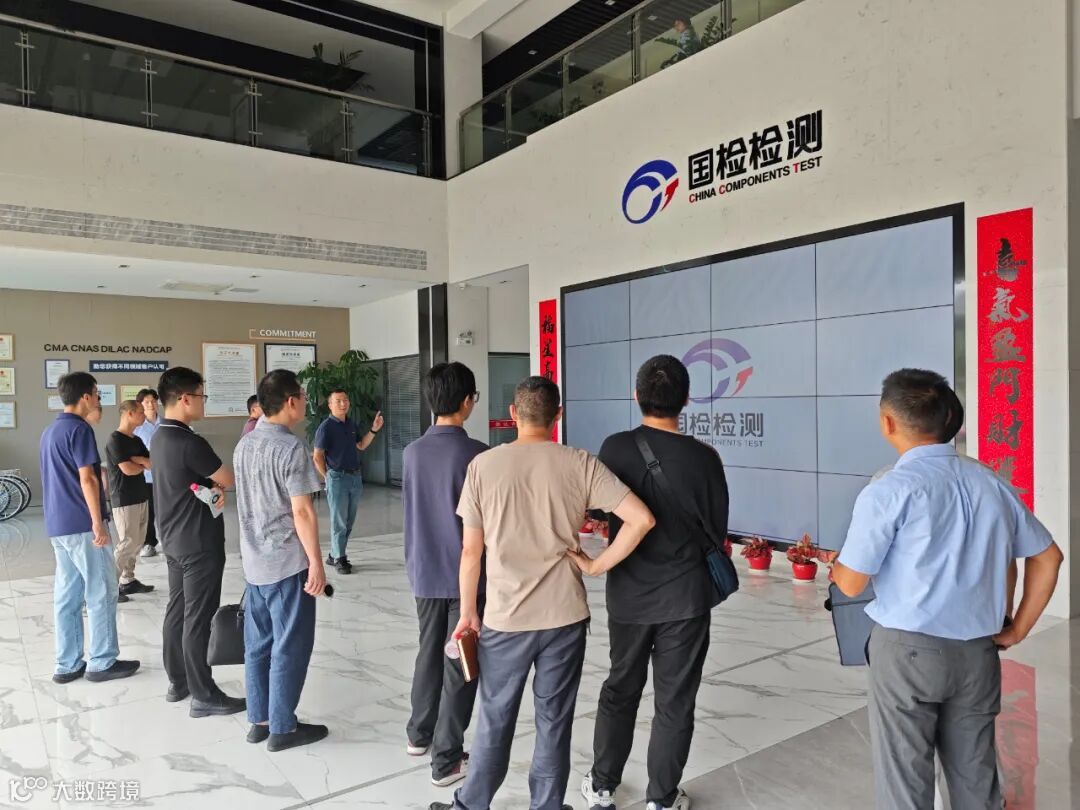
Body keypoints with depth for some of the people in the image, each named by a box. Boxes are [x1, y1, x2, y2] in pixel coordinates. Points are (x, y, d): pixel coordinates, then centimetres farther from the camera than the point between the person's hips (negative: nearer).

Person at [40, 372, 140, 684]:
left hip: (58, 525, 9)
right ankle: (102, 662, 6)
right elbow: (87, 478, -19)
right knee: (101, 592, 0)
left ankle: (67, 665, 17)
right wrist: (98, 523, -19)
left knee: (66, 595, 11)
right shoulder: (79, 429, -14)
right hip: (82, 524, -9)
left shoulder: (49, 431, 15)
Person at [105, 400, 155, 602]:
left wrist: (136, 459, -12)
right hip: (124, 501, -8)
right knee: (127, 544, -6)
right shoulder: (115, 440, -13)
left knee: (137, 543, 12)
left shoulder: (137, 441, 14)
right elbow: (128, 469, -19)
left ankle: (128, 581, 21)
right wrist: (144, 465, 0)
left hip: (141, 498, 9)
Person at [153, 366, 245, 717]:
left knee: (177, 609, 16)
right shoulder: (189, 442, -23)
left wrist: (212, 485, 3)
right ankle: (204, 695, 8)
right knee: (198, 617, -2)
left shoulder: (160, 437, 7)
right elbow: (230, 480, -14)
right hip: (199, 542, -9)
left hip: (174, 538, 10)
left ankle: (178, 682, 28)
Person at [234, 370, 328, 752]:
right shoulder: (290, 448, -18)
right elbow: (302, 511, -20)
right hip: (287, 562, -8)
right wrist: (316, 562, -14)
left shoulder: (244, 445, 8)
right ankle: (282, 728, 13)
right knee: (290, 646, 3)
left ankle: (260, 720, 25)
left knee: (258, 643, 15)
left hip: (254, 561, 8)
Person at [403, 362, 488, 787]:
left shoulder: (411, 452, 0)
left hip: (424, 572, 6)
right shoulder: (476, 454, -17)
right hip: (467, 574, -5)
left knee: (429, 653, 22)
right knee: (460, 665, 6)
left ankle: (419, 734, 37)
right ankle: (447, 760, 14)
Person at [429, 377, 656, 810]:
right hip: (565, 615, 0)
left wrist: (468, 611, 7)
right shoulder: (580, 464, -7)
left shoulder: (483, 465, -7)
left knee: (495, 720, 17)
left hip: (505, 617, 0)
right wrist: (597, 565, -5)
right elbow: (641, 519, -13)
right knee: (554, 722, 14)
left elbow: (471, 551, -4)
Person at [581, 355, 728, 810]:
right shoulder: (704, 458, -11)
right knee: (674, 701, 12)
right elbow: (717, 534, -1)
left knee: (620, 690, 19)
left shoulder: (615, 448, -10)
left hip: (628, 594, 2)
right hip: (685, 597, -1)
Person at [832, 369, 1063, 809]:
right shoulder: (992, 483, 5)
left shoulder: (890, 490, -14)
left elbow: (852, 584, -11)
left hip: (909, 650, -5)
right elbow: (1048, 558, 14)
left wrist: (834, 563, 11)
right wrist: (1016, 631, 17)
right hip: (978, 653, 6)